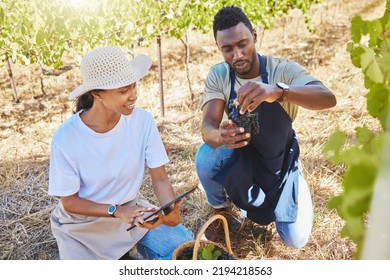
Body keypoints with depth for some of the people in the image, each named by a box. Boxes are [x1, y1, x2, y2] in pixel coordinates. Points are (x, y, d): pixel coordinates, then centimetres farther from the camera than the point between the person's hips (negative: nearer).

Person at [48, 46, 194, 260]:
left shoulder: (142, 120, -17)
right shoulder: (66, 138, -24)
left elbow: (160, 178, -12)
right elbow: (69, 201, -14)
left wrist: (171, 210, -32)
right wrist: (117, 211, -28)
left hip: (132, 209, 2)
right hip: (83, 222, -1)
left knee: (186, 245, -13)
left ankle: (140, 249, 14)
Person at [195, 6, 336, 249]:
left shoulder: (283, 69, -23)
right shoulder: (218, 75, -16)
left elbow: (328, 98, -40)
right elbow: (207, 127, -27)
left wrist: (278, 91, -59)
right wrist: (220, 136, -52)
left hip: (280, 160, 0)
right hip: (241, 155, 1)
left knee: (296, 240, -5)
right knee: (205, 158, -32)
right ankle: (221, 210, 2)